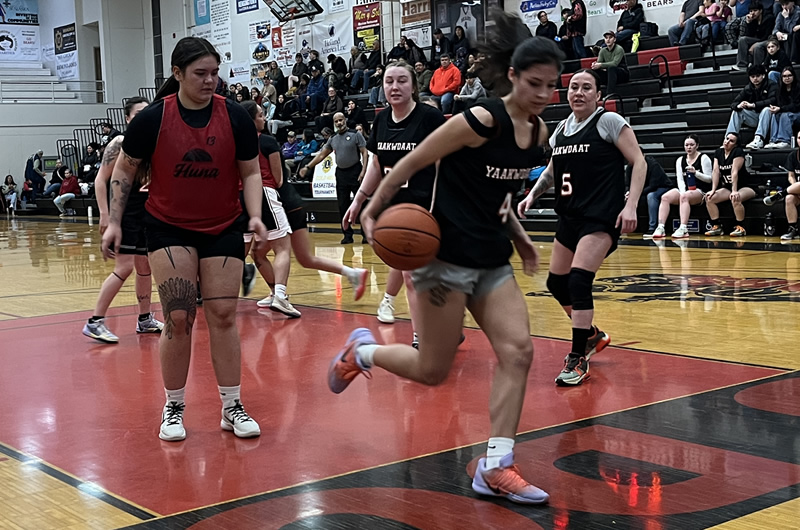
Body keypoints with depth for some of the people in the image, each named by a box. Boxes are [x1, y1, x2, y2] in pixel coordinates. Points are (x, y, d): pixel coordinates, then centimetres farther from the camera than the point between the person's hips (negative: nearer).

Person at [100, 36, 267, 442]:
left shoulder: (235, 116, -8)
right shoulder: (153, 118, -11)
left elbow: (251, 172, 1)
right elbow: (124, 169, 1)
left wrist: (255, 216, -14)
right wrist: (114, 222, -3)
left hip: (224, 229, 1)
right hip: (169, 228, -1)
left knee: (223, 315, -1)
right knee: (178, 319, -6)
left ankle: (232, 407, 11)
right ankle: (173, 408, 12)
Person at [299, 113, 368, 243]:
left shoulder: (355, 135, -5)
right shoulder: (333, 139, 11)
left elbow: (364, 152, -7)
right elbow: (322, 155, 15)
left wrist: (363, 170, -17)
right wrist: (308, 167, 10)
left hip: (355, 171, -5)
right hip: (341, 173, 5)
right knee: (343, 206, 4)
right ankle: (347, 235, 12)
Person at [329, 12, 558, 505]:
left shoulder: (539, 131, 5)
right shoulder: (480, 120, -19)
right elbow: (409, 164, -11)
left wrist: (519, 236, 14)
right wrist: (373, 211, -10)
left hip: (493, 260, 7)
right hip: (447, 257, -7)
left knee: (518, 351, -7)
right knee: (432, 370, 2)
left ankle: (496, 467, 0)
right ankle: (362, 350, 31)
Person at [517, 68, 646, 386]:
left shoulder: (609, 122, -7)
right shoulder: (561, 129, 12)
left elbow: (638, 162, -10)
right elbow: (552, 170, 25)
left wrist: (630, 205, -19)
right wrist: (532, 195, 8)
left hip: (601, 218, -8)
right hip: (569, 216, 8)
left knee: (578, 280, -19)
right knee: (557, 282, 14)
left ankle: (578, 360, -8)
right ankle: (592, 335, 37)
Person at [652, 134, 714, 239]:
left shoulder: (704, 158, 0)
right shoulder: (680, 160, 14)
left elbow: (709, 179, -3)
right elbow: (680, 180, 7)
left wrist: (695, 172, -19)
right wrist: (683, 192, -12)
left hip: (701, 191, -5)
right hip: (685, 189, 5)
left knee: (684, 197, -38)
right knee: (665, 197, -23)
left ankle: (684, 229, -45)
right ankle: (661, 228, -32)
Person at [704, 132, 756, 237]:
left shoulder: (738, 151, -14)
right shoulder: (718, 152, 5)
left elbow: (734, 172, -24)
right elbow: (716, 171, -2)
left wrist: (734, 191, -30)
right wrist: (713, 190, -11)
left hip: (745, 187, -7)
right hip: (727, 187, 7)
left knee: (735, 199, -37)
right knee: (709, 198, -13)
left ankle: (740, 228, -24)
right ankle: (717, 227, -6)